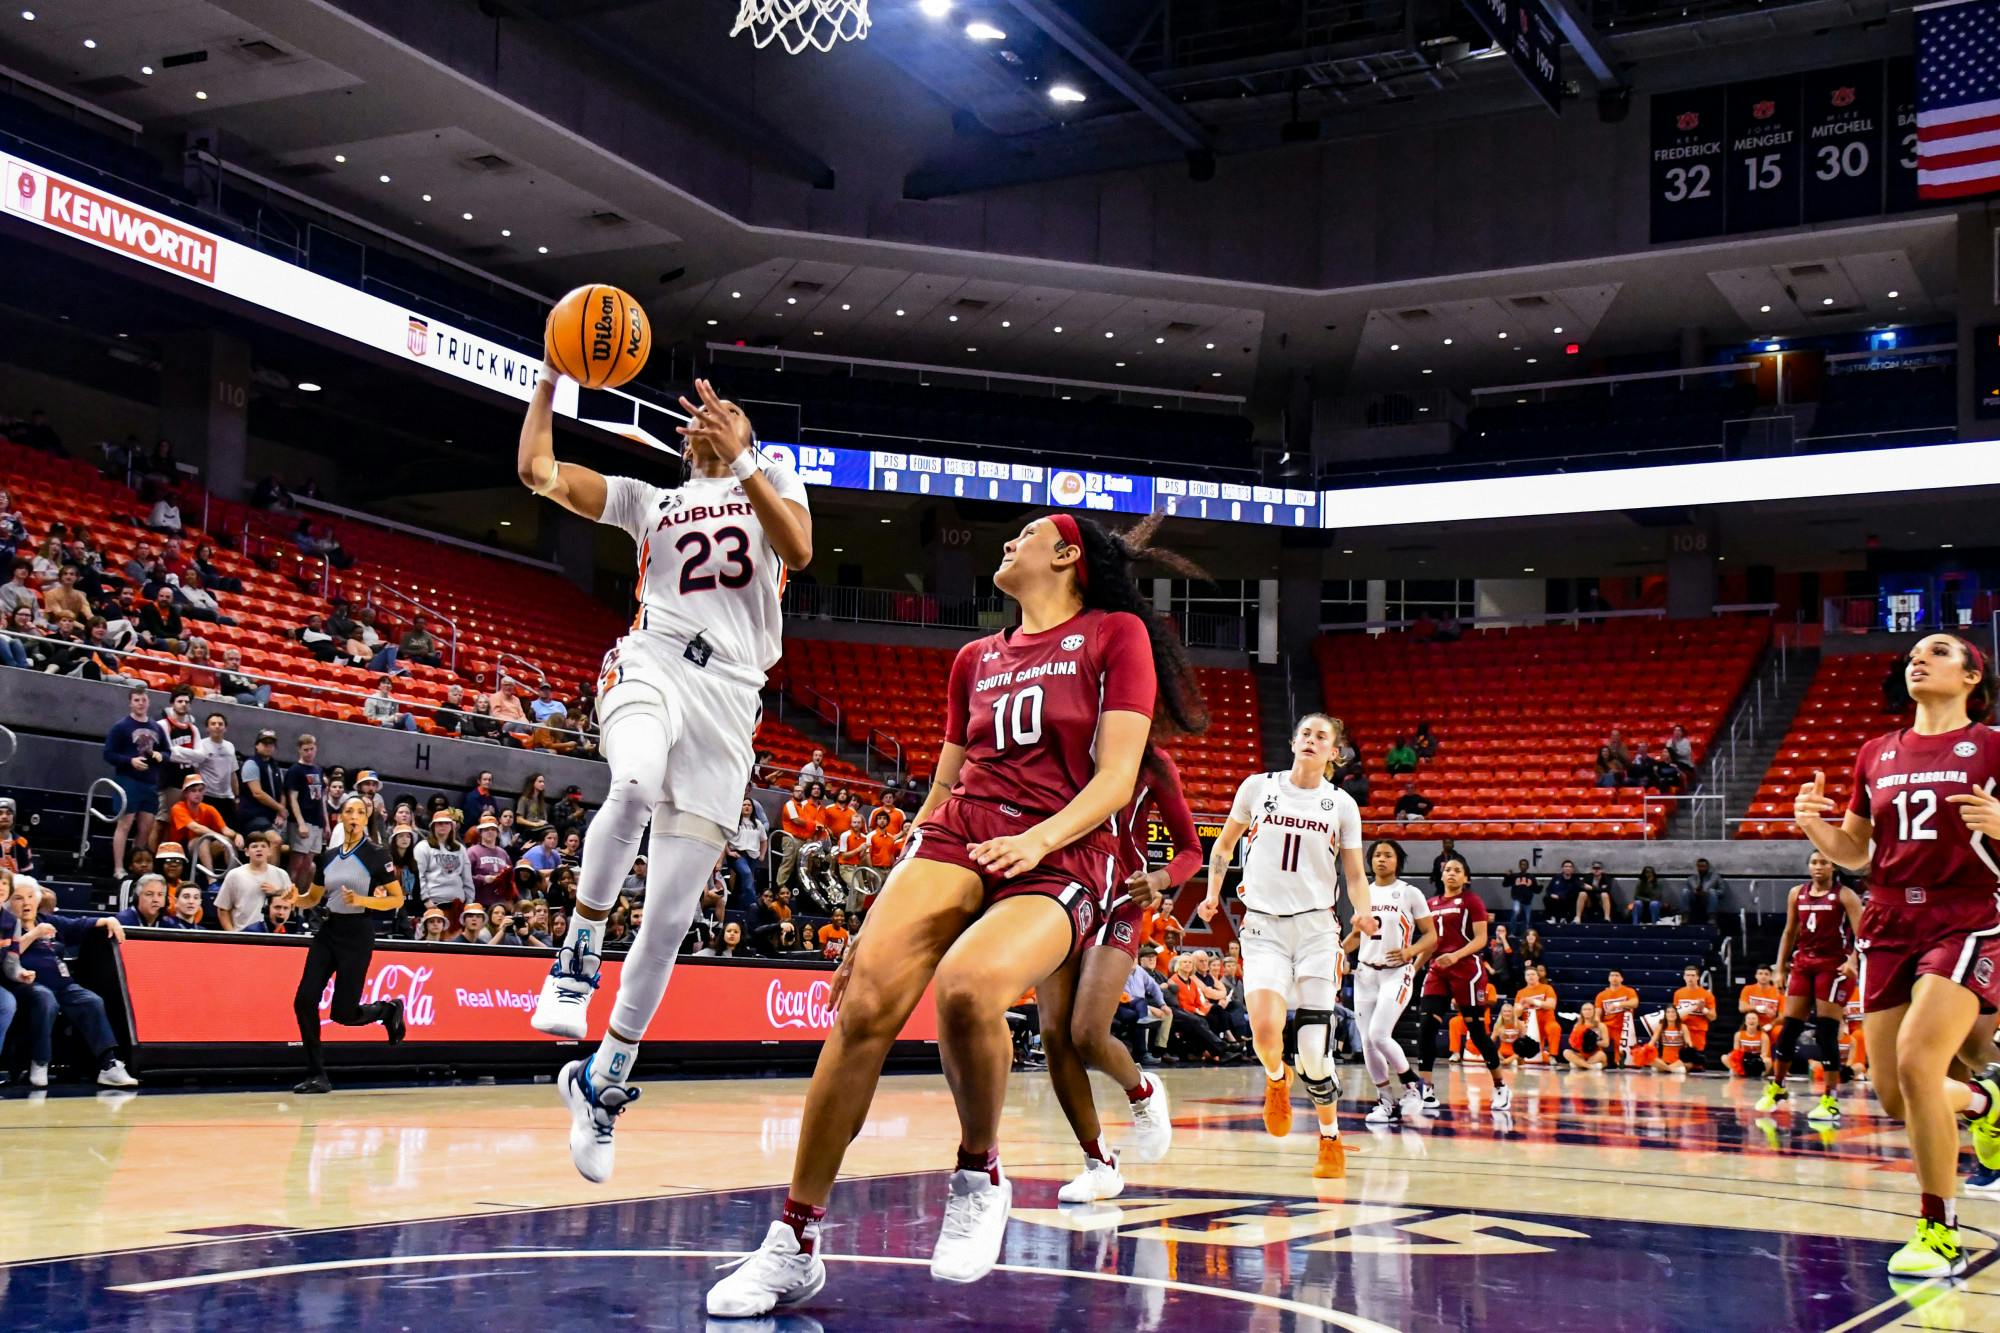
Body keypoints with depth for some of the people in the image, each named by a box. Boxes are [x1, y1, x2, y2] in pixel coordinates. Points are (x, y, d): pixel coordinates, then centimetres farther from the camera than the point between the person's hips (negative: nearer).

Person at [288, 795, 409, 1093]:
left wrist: (361, 900, -20)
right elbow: (313, 899, 18)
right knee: (304, 1001, -8)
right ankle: (317, 1076, 3)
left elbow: (397, 899, -5)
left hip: (358, 934, -5)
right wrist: (294, 899, -5)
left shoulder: (375, 854, -5)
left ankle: (389, 1009, 25)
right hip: (328, 931, 5)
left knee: (343, 1014, -7)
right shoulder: (328, 856, 9)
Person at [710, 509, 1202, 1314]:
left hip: (1059, 861, -4)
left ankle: (979, 1175, -9)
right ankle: (795, 1242, -16)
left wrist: (1041, 838, -22)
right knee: (867, 997, -23)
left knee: (967, 985, -36)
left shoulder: (1116, 635, 7)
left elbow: (1117, 777, -4)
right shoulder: (976, 659, 23)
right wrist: (882, 910, 21)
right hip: (956, 836, 4)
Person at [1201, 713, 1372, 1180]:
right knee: (1265, 1027, -24)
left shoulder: (1342, 804, 5)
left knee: (1315, 1053, -5)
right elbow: (1225, 844, 17)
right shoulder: (1258, 786, 4)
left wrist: (1363, 912, -10)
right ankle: (1276, 1079, 13)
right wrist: (1213, 894, 6)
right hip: (1263, 926, 0)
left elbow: (1355, 874, 10)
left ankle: (1332, 1142, 19)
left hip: (1316, 927, 0)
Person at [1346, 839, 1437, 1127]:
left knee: (1378, 1034, -20)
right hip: (1366, 973, 5)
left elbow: (1431, 936, -3)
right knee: (1367, 1043, 2)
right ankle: (1387, 1102, 14)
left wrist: (1410, 952, -21)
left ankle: (1411, 1089, -1)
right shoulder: (1363, 893, 11)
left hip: (1396, 974, -5)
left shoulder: (1410, 893, -3)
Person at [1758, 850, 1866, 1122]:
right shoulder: (1797, 893, 11)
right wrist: (1780, 967, 13)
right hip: (1802, 964, 5)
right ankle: (1776, 1089, 19)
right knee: (1789, 1028, 6)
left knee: (1827, 1033, -7)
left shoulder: (1844, 895, -4)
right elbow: (1789, 932, 17)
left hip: (1832, 965, -5)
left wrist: (1852, 960, -29)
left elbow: (1861, 933, -13)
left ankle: (1831, 1100, -2)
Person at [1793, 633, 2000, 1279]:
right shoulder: (1877, 754, 13)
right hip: (1889, 927, 5)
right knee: (1894, 1096, 4)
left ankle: (1940, 1234, -7)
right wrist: (1813, 825, -2)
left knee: (1916, 1062, -23)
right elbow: (1854, 854, 18)